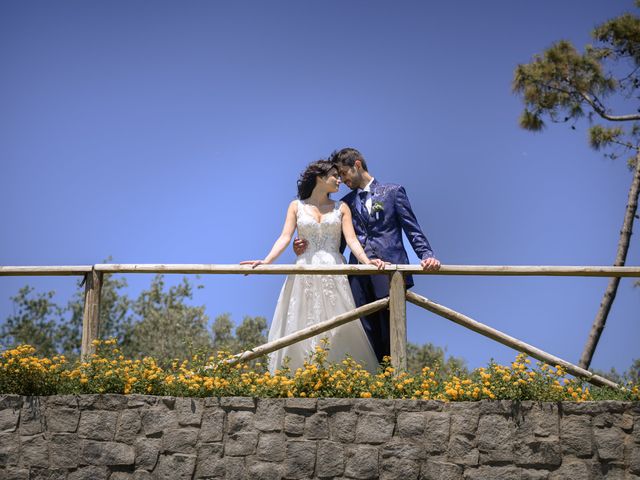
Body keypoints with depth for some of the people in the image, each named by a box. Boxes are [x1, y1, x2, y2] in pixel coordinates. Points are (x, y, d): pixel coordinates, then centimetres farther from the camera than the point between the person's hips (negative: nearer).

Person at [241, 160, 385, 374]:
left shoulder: (341, 208, 12)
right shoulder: (296, 206, 10)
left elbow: (351, 239, 0)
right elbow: (285, 237, 1)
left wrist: (366, 261, -18)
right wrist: (265, 261, -15)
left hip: (334, 274, 1)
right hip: (304, 274, 0)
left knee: (339, 330, -4)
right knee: (300, 330, -3)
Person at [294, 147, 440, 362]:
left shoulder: (393, 191, 8)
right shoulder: (346, 203, 18)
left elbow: (413, 229, 3)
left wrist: (427, 255, -14)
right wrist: (308, 247, -2)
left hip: (389, 271, -3)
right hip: (359, 276, 4)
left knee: (391, 335, -3)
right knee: (367, 336, -1)